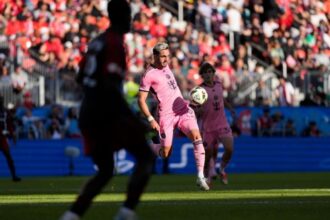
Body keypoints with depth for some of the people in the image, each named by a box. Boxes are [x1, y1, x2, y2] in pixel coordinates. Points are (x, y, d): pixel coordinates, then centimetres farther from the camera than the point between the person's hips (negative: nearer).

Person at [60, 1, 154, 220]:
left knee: (105, 171, 16)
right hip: (107, 116, -8)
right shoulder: (116, 44, -11)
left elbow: (81, 78, 19)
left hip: (87, 114, 8)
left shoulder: (97, 42, 15)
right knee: (146, 157, 3)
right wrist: (132, 117, -22)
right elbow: (110, 84, -21)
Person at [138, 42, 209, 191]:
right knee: (165, 153, -4)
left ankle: (200, 176, -20)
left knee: (196, 136, -18)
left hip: (183, 110, 5)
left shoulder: (166, 66, 13)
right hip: (166, 115, -5)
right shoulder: (149, 75, -10)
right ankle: (151, 147, 33)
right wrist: (151, 119, -19)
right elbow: (141, 100, -10)